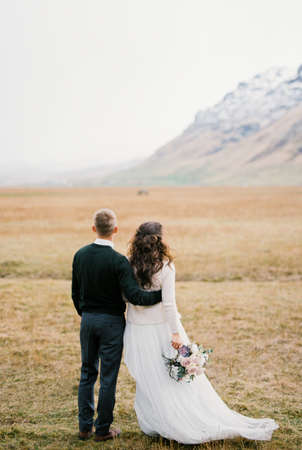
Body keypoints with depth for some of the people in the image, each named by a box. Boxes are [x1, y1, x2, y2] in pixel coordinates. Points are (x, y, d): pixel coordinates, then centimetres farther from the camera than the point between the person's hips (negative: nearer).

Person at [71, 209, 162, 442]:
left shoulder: (80, 255, -1)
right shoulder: (118, 261, -19)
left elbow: (75, 292, 7)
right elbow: (134, 295, -24)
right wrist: (162, 294, -13)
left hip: (87, 320, 5)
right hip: (111, 321, -5)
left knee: (87, 373, 16)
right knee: (108, 377, 6)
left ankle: (85, 427, 23)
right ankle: (103, 430, 15)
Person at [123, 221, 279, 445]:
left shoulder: (130, 267, -5)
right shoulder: (166, 267, -15)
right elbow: (168, 304, -17)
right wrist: (176, 333, -12)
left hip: (137, 329, 3)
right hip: (161, 328, -3)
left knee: (148, 381, 15)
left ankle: (154, 425, 25)